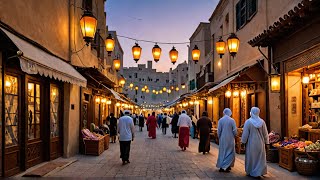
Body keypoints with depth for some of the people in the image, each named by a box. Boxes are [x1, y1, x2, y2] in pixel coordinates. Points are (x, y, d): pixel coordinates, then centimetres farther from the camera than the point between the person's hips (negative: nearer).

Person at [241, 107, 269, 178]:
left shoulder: (248, 122, -15)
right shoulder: (262, 121, -5)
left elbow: (245, 133, -13)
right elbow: (265, 133, 0)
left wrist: (243, 142, -2)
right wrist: (266, 142, 11)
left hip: (251, 143, -3)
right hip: (260, 143, 3)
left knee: (251, 157, 10)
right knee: (260, 157, 12)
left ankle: (251, 172, 18)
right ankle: (259, 172, 12)